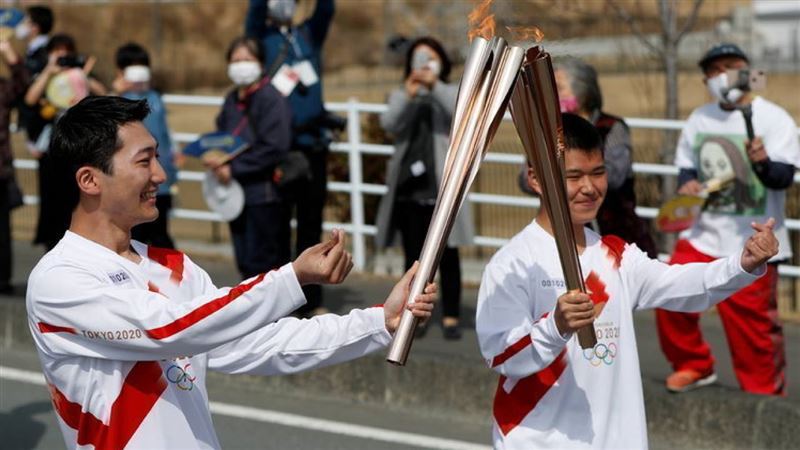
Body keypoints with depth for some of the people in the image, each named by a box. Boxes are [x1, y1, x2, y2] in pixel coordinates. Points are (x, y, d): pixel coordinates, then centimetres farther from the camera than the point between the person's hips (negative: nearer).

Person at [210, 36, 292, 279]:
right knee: (245, 263, 11)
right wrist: (216, 159, -1)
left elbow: (275, 148, -18)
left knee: (262, 263, -6)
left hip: (264, 195, -8)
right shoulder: (232, 99, 13)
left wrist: (234, 168, -16)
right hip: (238, 195, 8)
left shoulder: (271, 98, -11)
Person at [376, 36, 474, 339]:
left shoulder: (450, 94, 10)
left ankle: (451, 317, 1)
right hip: (409, 186, 2)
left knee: (447, 253, -2)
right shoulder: (401, 96, 14)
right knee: (413, 255, 4)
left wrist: (435, 86, -27)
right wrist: (408, 95, -23)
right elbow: (389, 124, -6)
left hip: (442, 186, -2)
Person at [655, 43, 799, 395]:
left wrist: (764, 163, -39)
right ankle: (693, 365, 18)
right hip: (704, 234, 5)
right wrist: (687, 184, -5)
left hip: (754, 243, -5)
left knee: (752, 319, -3)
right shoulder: (699, 119, 9)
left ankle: (765, 395, 13)